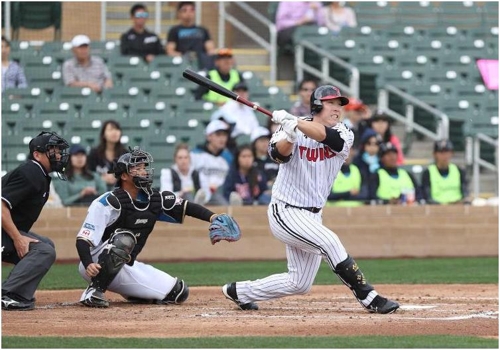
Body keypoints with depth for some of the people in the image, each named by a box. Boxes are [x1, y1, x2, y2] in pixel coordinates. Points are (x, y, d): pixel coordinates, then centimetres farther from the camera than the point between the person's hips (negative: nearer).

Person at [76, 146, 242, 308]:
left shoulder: (154, 200, 1)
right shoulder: (109, 203, -20)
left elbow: (184, 206, 3)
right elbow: (83, 240, -25)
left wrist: (213, 217, -16)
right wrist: (88, 265, -43)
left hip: (126, 267, 7)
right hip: (97, 267, -7)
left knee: (178, 292, -1)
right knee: (124, 239, -37)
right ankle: (93, 291, -29)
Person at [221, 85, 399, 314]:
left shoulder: (344, 137, 0)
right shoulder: (291, 129, -7)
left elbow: (326, 135, -23)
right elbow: (279, 154, -25)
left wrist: (294, 122, -34)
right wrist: (289, 133, -44)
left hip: (312, 216, 6)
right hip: (286, 213, -6)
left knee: (299, 284, 10)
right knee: (329, 242, -27)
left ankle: (240, 292, 26)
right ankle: (370, 299, -24)